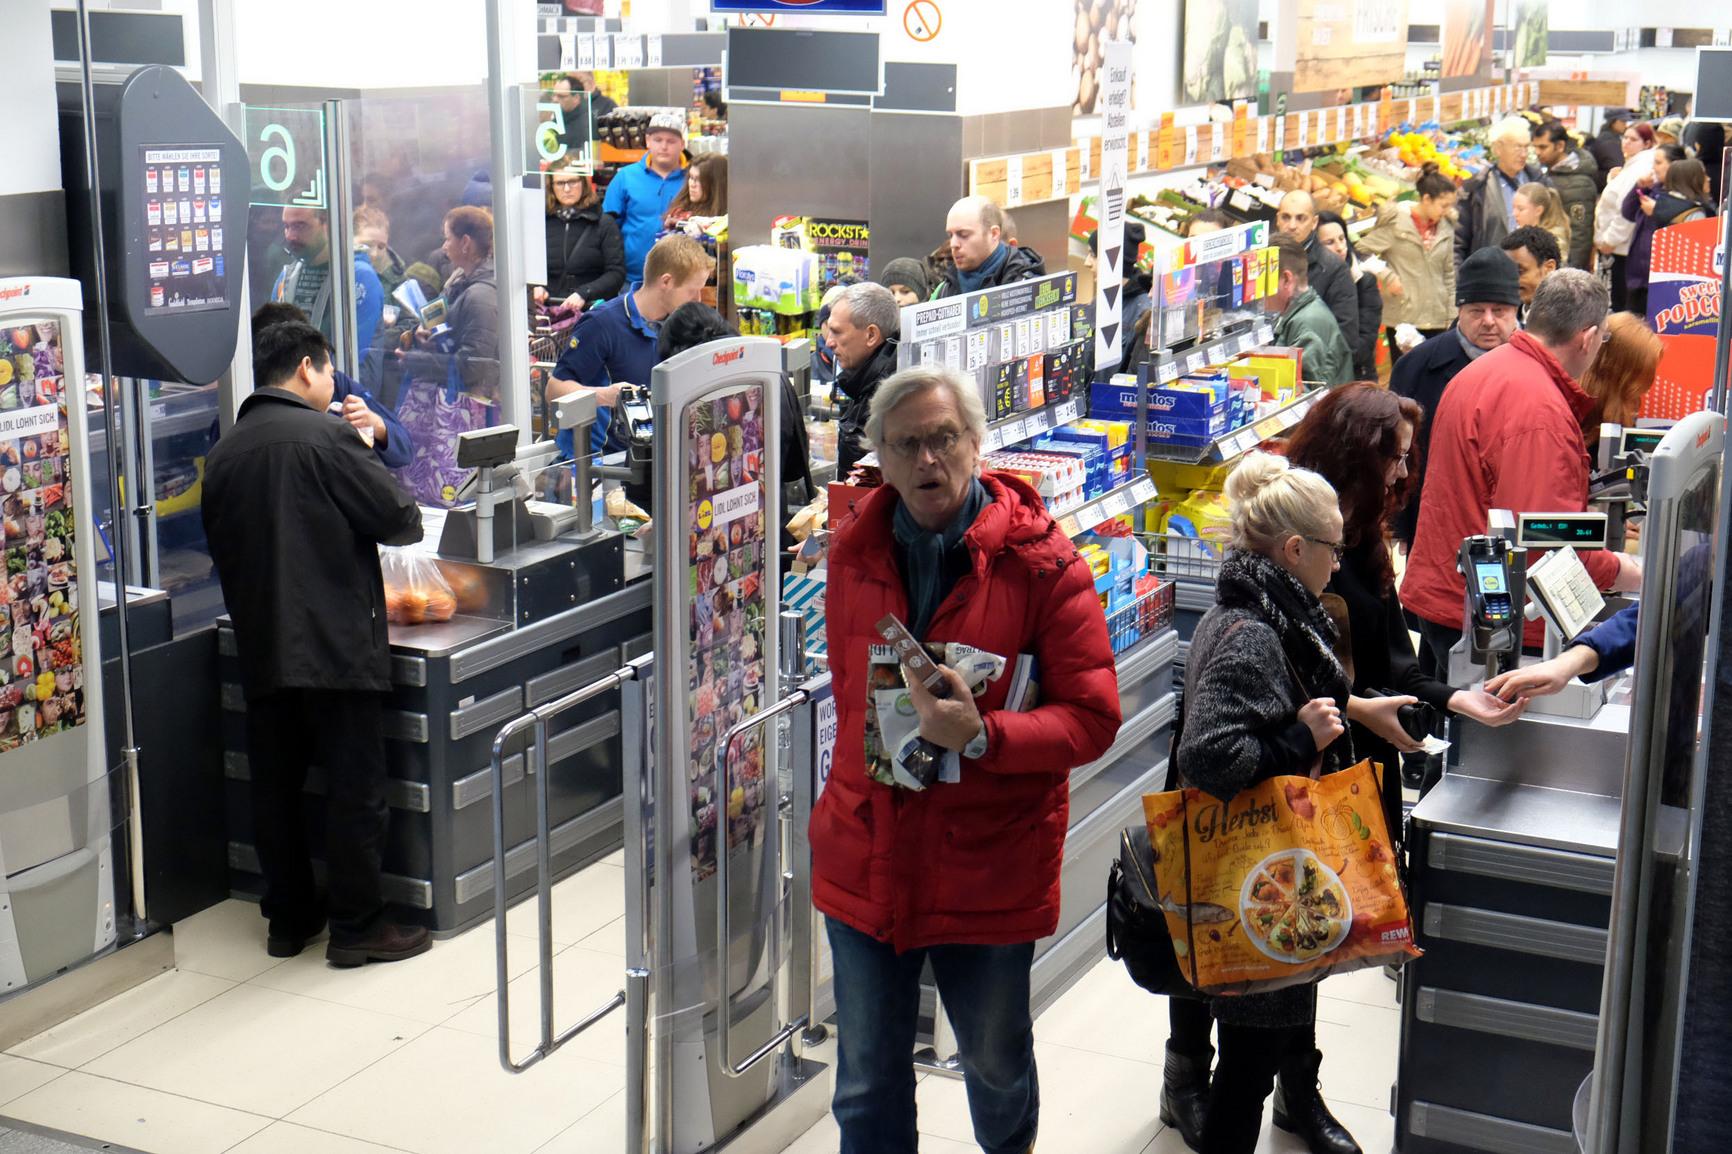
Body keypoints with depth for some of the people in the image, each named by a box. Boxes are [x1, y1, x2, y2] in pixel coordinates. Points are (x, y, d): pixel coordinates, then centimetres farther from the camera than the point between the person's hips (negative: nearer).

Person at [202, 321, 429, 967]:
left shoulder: (223, 454, 9)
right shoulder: (327, 436, -11)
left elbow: (222, 548, 17)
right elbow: (402, 523, -9)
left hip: (260, 650, 7)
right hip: (337, 646, -6)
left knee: (276, 787, 14)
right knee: (355, 790, 1)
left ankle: (288, 918, 23)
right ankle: (356, 926, 6)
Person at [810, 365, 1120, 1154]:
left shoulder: (1041, 562, -12)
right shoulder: (855, 553, 2)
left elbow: (1093, 717, -14)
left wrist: (982, 737, -28)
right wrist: (865, 766, 10)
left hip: (990, 861, -3)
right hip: (865, 859, 3)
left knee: (996, 1060, 20)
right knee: (866, 1084, 12)